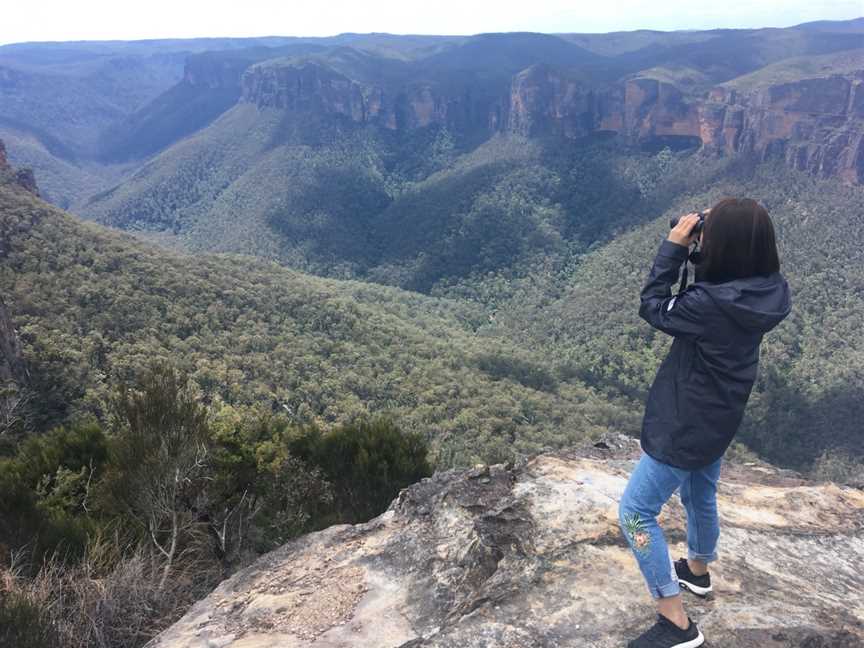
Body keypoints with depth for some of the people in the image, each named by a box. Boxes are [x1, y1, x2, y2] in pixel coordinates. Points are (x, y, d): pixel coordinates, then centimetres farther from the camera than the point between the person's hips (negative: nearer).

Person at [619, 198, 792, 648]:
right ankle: (697, 571, 55)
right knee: (700, 496, 30)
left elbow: (653, 308, -18)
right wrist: (694, 252, -8)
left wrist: (674, 246, -14)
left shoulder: (713, 304, -35)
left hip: (685, 425, -9)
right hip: (715, 417, 9)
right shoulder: (768, 291, -9)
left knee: (635, 513, 3)